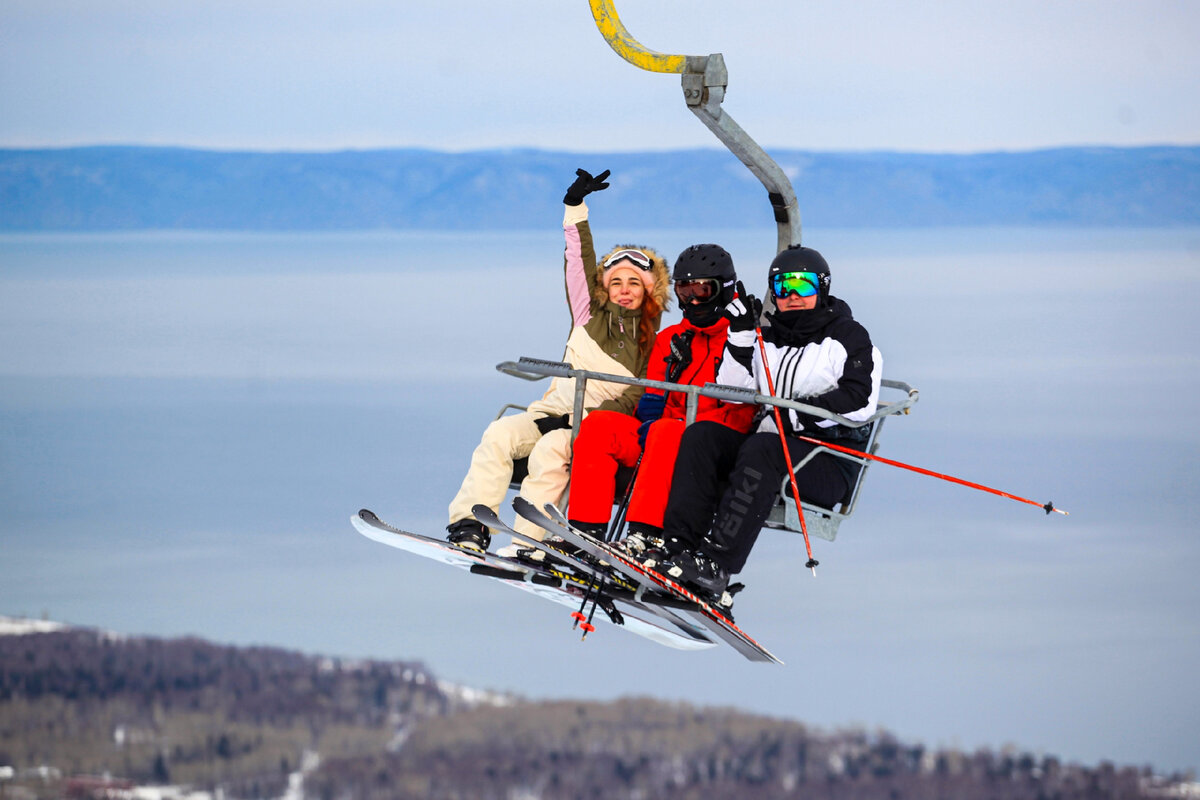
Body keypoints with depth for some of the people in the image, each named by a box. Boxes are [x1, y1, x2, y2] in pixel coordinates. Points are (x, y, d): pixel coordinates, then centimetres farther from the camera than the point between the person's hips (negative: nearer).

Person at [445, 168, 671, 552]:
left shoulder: (650, 344, 4)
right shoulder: (591, 316, 15)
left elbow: (632, 402, -6)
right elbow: (579, 261, 10)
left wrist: (574, 422, -17)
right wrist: (575, 207, 0)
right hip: (551, 414, 4)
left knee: (551, 449, -36)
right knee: (499, 434, -25)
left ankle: (527, 543, -43)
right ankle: (470, 527, -34)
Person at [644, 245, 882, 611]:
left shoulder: (848, 337, 3)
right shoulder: (766, 337, 20)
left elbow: (860, 402, -12)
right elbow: (734, 391, 9)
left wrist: (799, 413, -19)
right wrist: (741, 335, 0)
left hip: (830, 464, -6)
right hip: (777, 446, 6)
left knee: (762, 449, -34)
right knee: (702, 435, -16)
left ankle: (717, 564, -45)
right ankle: (679, 545, -29)